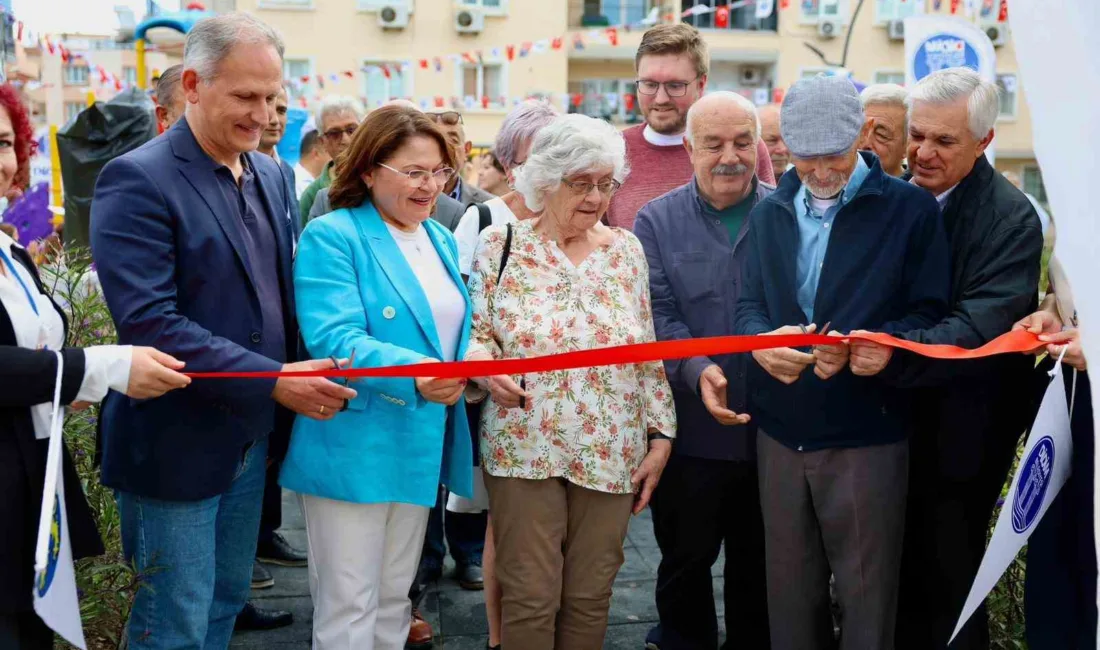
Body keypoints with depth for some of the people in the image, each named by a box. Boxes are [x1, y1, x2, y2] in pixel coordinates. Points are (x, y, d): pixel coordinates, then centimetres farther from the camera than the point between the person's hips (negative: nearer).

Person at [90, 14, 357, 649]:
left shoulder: (272, 175, 8)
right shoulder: (138, 180, -16)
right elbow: (147, 323, -24)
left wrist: (299, 378, -1)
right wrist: (273, 382, -25)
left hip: (255, 433, 7)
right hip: (178, 445, -7)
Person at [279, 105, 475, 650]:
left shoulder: (441, 241, 11)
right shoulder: (331, 236, -12)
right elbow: (333, 340, -24)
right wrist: (413, 373, -38)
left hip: (420, 448, 7)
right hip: (354, 448, -7)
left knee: (393, 601, 18)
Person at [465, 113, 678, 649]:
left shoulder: (627, 250, 7)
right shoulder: (499, 243, 0)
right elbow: (473, 331, 2)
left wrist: (661, 437, 4)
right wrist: (485, 364, -21)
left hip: (611, 455, 3)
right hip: (524, 450, -2)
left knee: (590, 598, 7)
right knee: (529, 597, -1)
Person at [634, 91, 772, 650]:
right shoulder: (657, 222, 1)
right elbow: (657, 315, -8)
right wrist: (697, 370, -25)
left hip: (774, 429, 1)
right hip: (692, 431, 0)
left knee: (758, 564, 16)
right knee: (686, 561, 15)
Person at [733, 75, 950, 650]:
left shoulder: (910, 209, -5)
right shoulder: (770, 213, 10)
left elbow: (929, 314, -7)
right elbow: (748, 305, 6)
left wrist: (865, 346, -26)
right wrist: (763, 340, -17)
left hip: (866, 436, -4)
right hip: (780, 433, 4)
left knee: (866, 595, 6)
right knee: (788, 588, 15)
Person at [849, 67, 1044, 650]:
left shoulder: (1011, 220, -13)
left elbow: (981, 329, -25)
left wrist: (894, 354, -39)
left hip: (959, 437, -4)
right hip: (893, 426, 5)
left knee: (948, 582, 7)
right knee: (899, 576, 16)